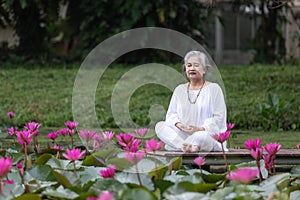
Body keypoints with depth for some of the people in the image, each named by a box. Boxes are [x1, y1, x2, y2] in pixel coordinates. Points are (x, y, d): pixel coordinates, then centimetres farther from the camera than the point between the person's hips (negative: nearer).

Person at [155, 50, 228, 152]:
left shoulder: (213, 88, 4)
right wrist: (178, 124, -11)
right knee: (159, 126, -22)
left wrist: (200, 129, -18)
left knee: (202, 136, -42)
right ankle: (189, 146, -36)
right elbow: (171, 114, 13)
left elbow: (219, 117, -3)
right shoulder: (179, 90, 18)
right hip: (182, 134, 5)